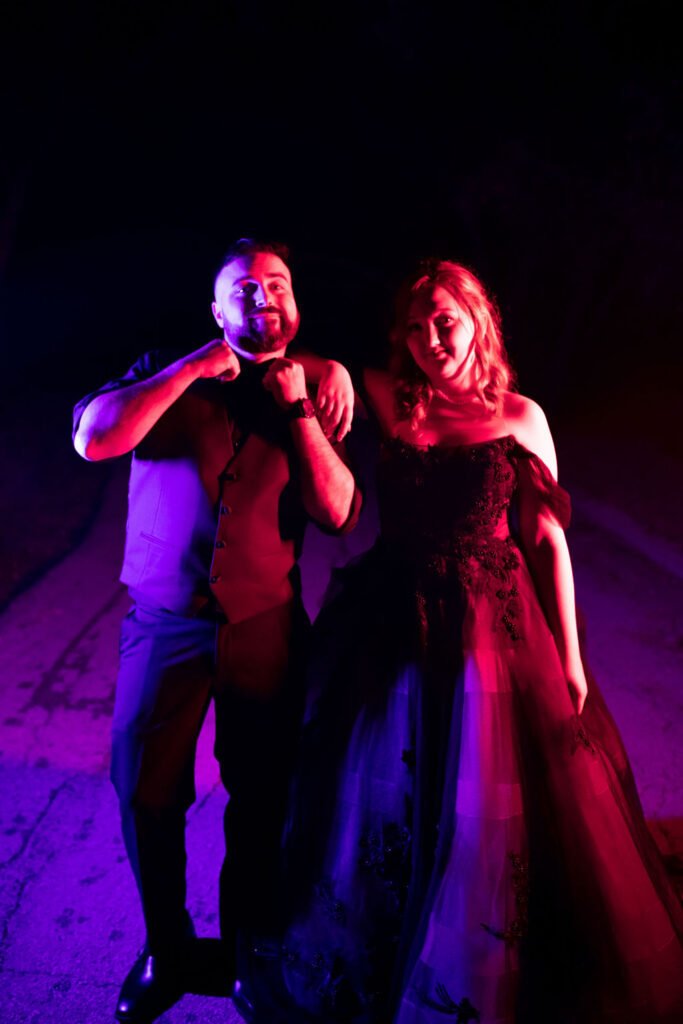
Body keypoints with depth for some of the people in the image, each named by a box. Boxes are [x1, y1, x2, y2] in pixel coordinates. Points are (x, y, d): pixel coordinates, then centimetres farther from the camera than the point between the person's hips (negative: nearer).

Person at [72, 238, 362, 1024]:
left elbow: (338, 513, -7)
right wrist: (193, 367, -14)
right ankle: (165, 953, 36)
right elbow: (92, 438, -16)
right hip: (163, 627, 0)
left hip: (265, 630, 1)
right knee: (146, 797, 9)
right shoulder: (168, 375, 3)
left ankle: (245, 951, 39)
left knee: (261, 804, 12)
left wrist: (297, 407, -11)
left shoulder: (312, 395, 5)